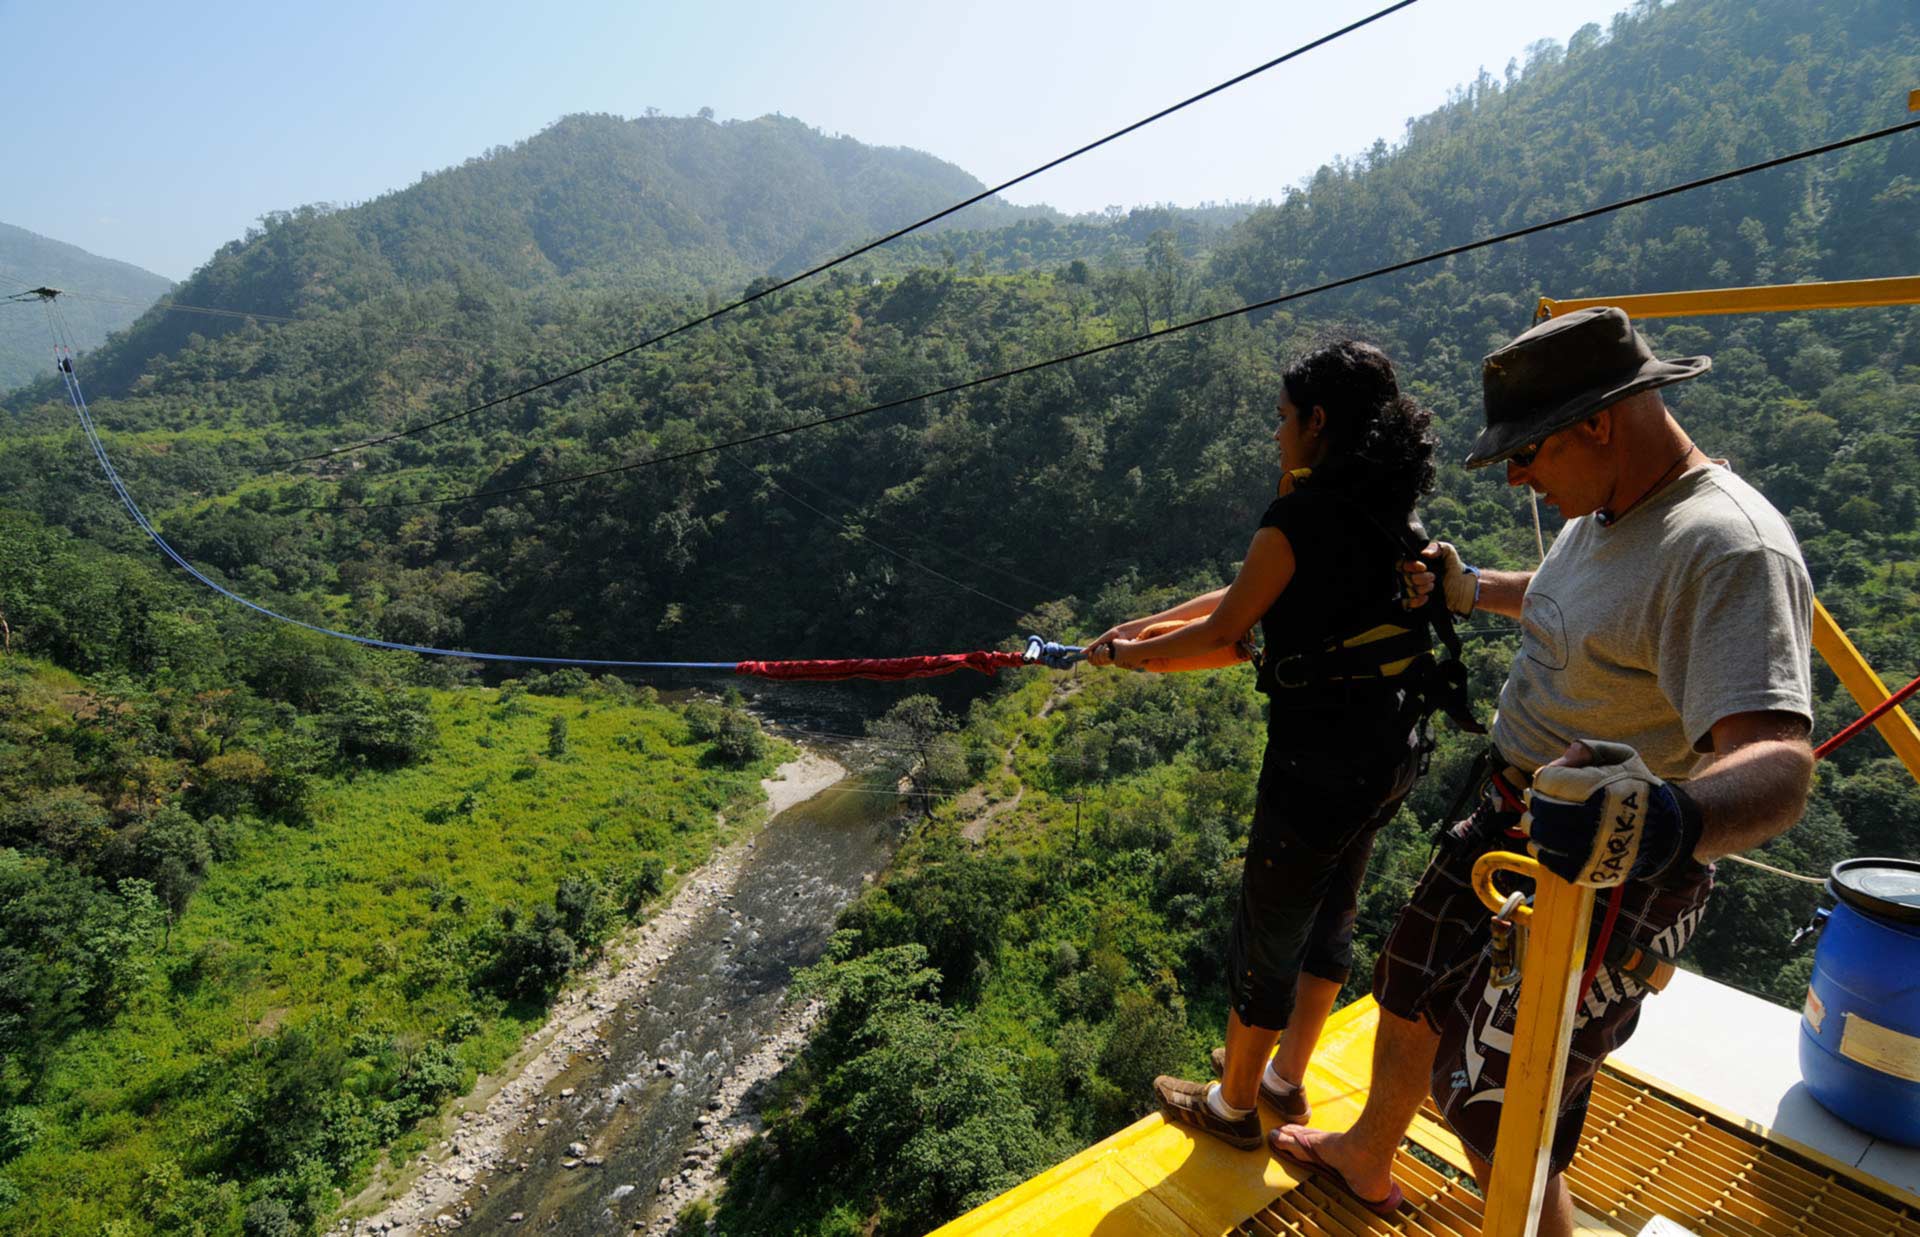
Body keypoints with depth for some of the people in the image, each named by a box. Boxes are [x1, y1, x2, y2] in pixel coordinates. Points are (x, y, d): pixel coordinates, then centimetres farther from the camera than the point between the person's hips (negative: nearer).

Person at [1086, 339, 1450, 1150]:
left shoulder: (1304, 514, -19)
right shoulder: (1385, 508, 8)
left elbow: (1223, 633, -10)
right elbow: (1246, 595, 11)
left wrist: (1135, 654, 7)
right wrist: (1142, 626, 13)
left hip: (1322, 757, -9)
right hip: (1387, 753, 9)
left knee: (1267, 937, 10)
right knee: (1330, 916, 23)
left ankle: (1232, 1105, 31)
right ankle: (1285, 1077, 44)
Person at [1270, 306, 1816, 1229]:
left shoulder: (1730, 549, -27)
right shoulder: (1603, 512, 4)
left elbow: (1779, 762, -38)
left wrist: (1669, 820, -57)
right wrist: (1470, 591, 23)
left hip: (1598, 883, -9)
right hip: (1508, 825, 9)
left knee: (1499, 1124, 4)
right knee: (1409, 993, 24)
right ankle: (1366, 1162, 50)